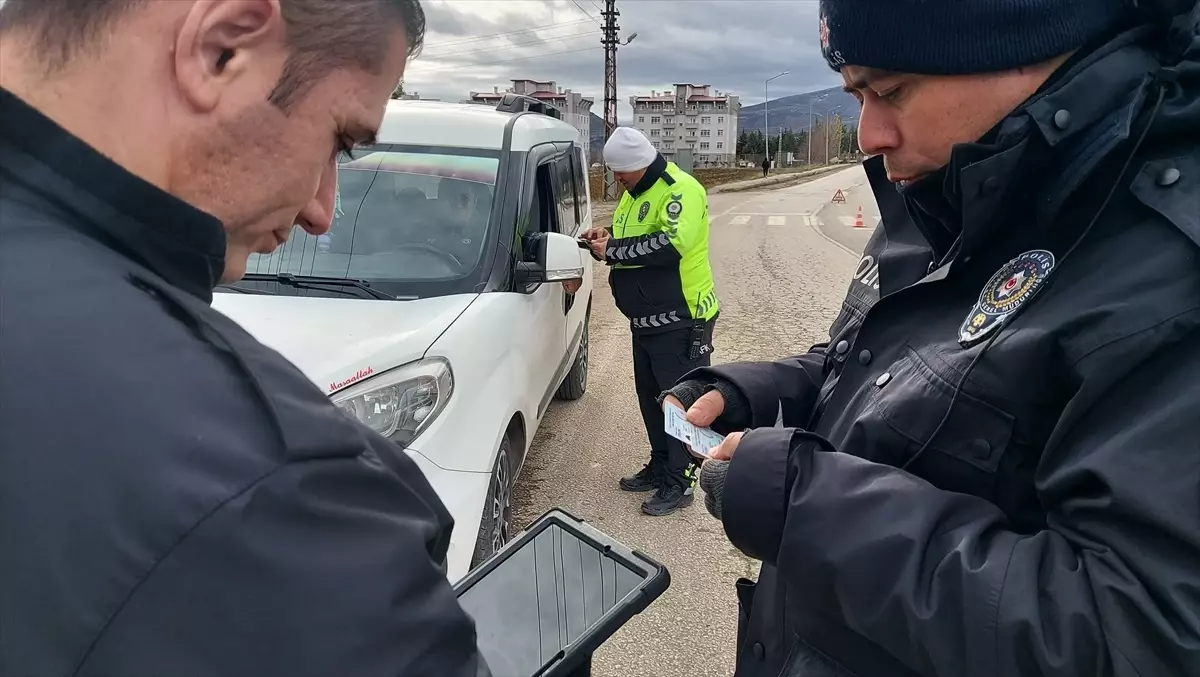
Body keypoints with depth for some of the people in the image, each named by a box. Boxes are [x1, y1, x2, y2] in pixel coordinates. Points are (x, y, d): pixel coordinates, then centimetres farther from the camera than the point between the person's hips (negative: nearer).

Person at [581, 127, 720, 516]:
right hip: (646, 318, 10)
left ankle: (679, 483, 9)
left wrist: (612, 249, -22)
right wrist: (607, 237, 1)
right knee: (650, 395, 18)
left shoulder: (680, 190, -17)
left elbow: (669, 246, -29)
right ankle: (660, 466, 33)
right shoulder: (635, 192, 13)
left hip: (680, 319, -10)